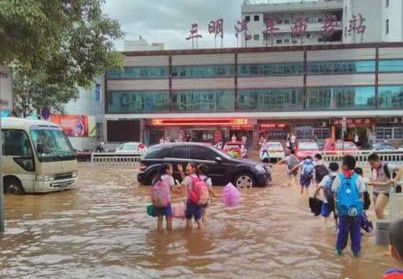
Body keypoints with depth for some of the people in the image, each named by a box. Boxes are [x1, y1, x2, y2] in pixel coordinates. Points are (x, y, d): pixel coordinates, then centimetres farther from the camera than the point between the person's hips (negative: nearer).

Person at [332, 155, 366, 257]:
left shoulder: (338, 178, -4)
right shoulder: (358, 178, -4)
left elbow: (335, 193, -2)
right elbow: (361, 194, -2)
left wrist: (336, 207, 8)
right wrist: (360, 206, 9)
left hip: (343, 209, 1)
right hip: (356, 209, 0)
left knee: (342, 229, 14)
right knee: (355, 231, 10)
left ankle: (339, 248, 22)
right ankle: (356, 250, 14)